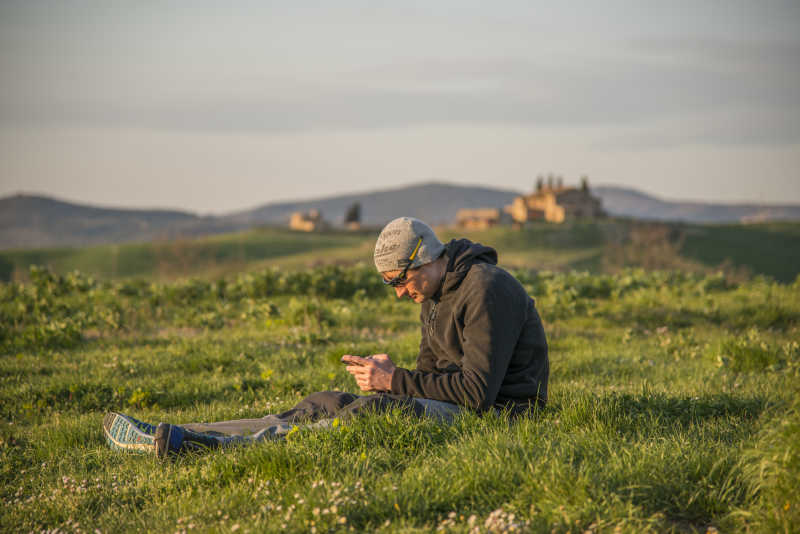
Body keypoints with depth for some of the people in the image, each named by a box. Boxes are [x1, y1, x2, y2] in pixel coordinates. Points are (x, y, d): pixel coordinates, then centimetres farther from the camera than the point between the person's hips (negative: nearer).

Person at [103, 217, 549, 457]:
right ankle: (176, 438, -15)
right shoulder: (435, 296, 14)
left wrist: (395, 381, -17)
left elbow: (478, 390, -22)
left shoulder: (487, 290, -17)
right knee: (330, 405, -5)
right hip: (454, 402, 9)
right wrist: (388, 373, -3)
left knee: (374, 412, -28)